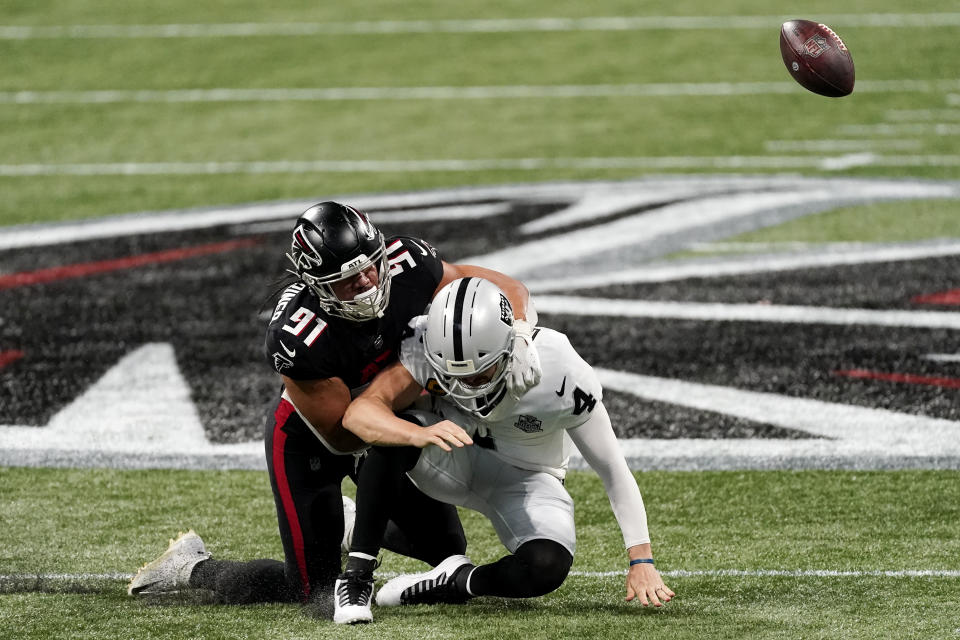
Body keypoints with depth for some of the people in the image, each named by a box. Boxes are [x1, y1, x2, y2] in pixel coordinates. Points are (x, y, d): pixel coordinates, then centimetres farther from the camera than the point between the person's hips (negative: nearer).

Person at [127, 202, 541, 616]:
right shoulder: (297, 340, -40)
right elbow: (342, 438, -29)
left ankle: (349, 524, 43)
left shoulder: (407, 267, -27)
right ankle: (193, 567, 20)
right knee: (315, 591, -3)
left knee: (447, 548, 15)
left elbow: (507, 290, -17)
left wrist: (520, 338, -37)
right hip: (308, 438, -6)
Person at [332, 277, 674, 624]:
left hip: (524, 479, -1)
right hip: (453, 459, 1)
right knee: (391, 437, -33)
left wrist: (641, 561, -21)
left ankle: (456, 582, -6)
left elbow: (613, 470, -19)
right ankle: (356, 577, -26)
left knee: (547, 567, -33)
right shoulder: (426, 345, -27)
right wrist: (421, 435, -56)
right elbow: (359, 413, -36)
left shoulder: (560, 377, -30)